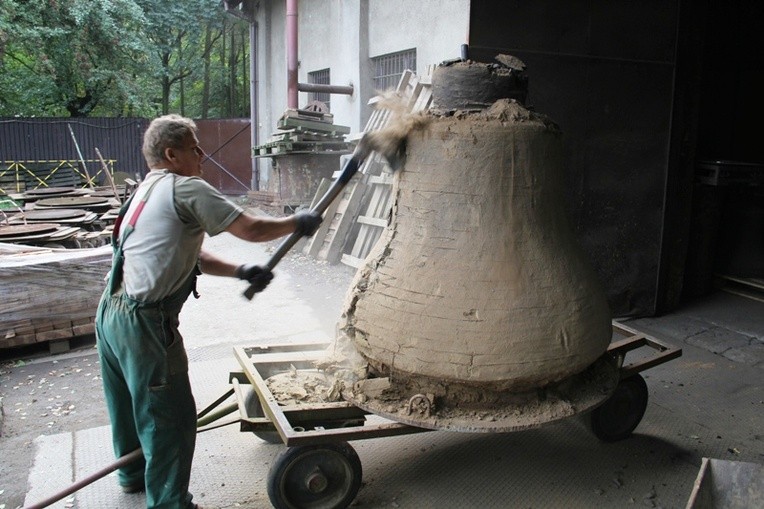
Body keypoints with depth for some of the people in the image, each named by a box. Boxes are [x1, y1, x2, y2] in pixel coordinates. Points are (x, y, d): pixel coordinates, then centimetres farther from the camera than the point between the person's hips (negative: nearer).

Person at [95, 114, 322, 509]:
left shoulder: (147, 191, 18)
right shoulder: (186, 189, -12)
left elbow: (187, 256, 19)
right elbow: (251, 229, -15)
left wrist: (241, 272, 10)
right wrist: (297, 223, 2)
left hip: (111, 313, 10)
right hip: (144, 322, -10)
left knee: (130, 401, 26)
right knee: (170, 415, 3)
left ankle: (133, 472, 47)